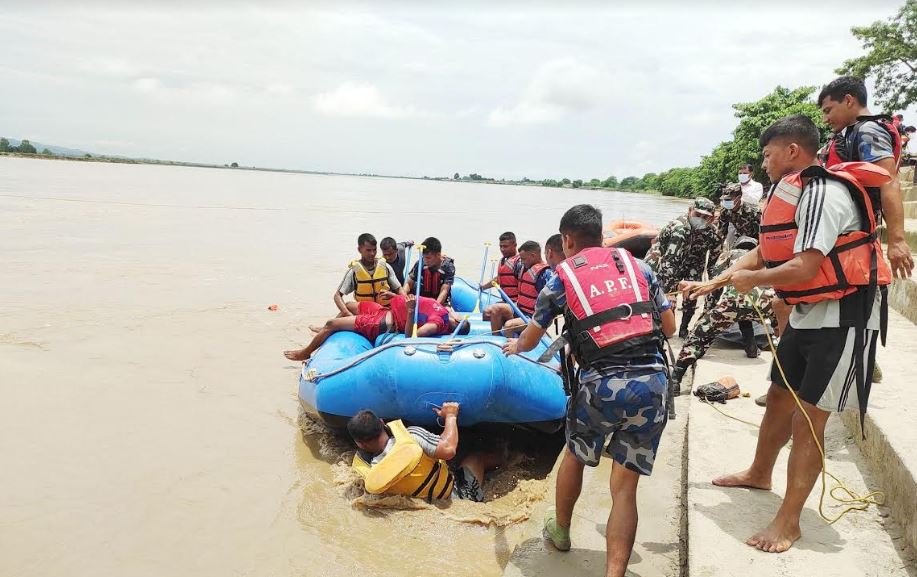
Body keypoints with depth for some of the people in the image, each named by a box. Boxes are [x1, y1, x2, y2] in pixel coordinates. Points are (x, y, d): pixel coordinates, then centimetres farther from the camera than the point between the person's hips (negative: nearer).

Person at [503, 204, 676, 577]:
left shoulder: (560, 280, 9)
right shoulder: (637, 266, 14)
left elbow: (530, 340, 20)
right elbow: (669, 327, 17)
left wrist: (515, 347, 43)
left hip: (602, 383, -1)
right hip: (653, 381, 2)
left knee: (575, 456, 26)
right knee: (625, 486, 10)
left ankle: (560, 531, 47)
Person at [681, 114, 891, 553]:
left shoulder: (824, 193, -22)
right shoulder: (793, 194, 9)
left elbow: (804, 269, -28)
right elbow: (763, 253, 14)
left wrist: (750, 281, -12)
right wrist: (710, 284, 10)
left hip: (843, 319, -9)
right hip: (806, 314, 9)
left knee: (808, 419, -5)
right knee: (779, 399, 20)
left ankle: (788, 522, 7)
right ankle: (759, 474, 42)